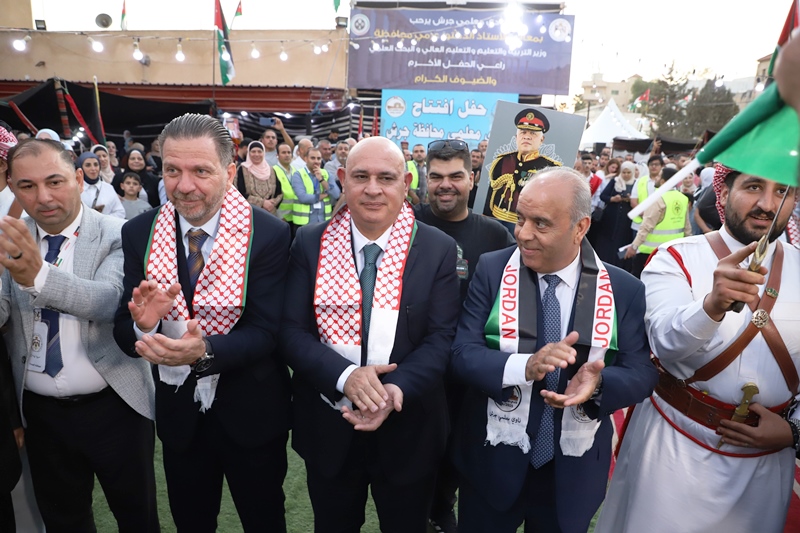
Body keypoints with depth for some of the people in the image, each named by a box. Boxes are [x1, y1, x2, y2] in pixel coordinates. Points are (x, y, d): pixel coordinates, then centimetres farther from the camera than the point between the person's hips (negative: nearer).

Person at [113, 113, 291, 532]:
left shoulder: (268, 234, -17)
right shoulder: (138, 235, -7)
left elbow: (265, 332, -19)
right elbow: (123, 331, -5)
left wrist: (204, 351, -37)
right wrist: (143, 325, -28)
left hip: (250, 414, -2)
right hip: (178, 414, 3)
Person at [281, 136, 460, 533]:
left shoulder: (438, 249, -7)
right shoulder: (310, 244, -5)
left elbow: (441, 337, -10)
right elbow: (291, 329, -8)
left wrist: (398, 388, -26)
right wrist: (344, 376, -24)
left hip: (406, 429, -1)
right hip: (327, 426, 1)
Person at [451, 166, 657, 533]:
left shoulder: (624, 289, -7)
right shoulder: (491, 270, -10)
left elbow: (641, 373, -6)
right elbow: (463, 355, -14)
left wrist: (599, 381, -27)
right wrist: (525, 366, -32)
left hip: (573, 471, 1)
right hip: (492, 461, 0)